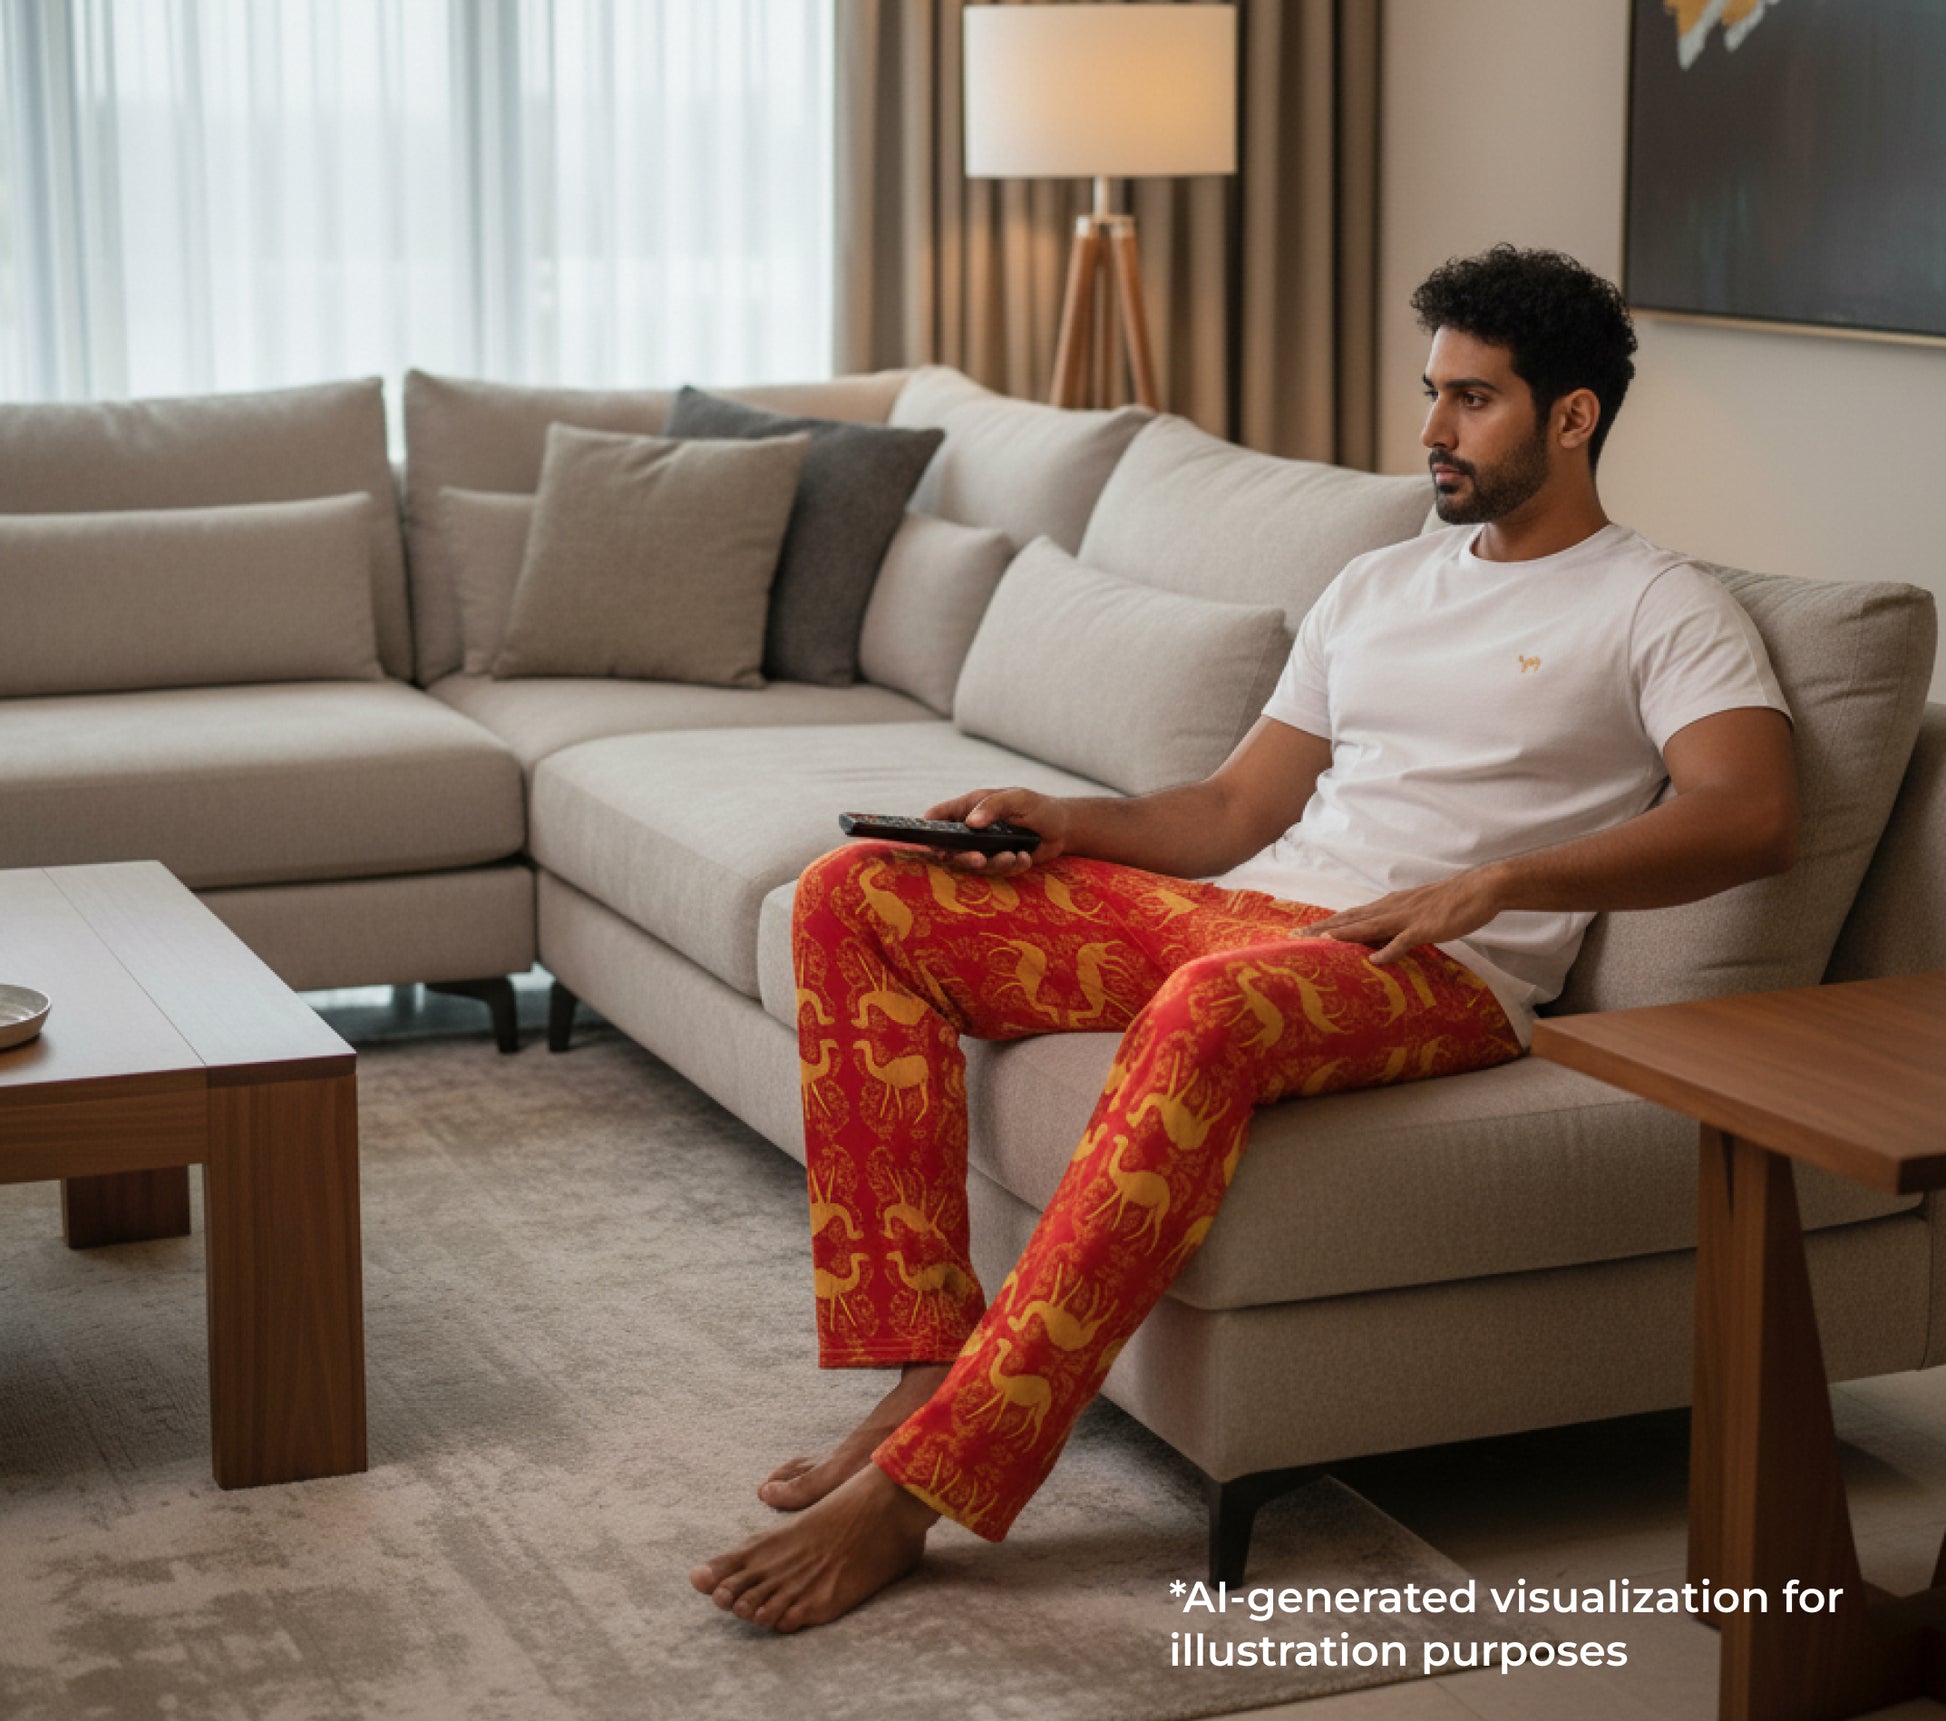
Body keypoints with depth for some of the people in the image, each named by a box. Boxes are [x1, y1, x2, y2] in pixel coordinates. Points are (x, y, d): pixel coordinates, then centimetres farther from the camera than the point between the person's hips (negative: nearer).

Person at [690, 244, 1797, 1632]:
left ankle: (913, 1487, -41)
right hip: (1235, 908, 7)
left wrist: (1496, 881, -24)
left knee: (1209, 1012, -43)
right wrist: (1065, 822, 5)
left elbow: (1752, 816, -13)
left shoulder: (1664, 612, 6)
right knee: (857, 896, -10)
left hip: (1437, 971, -7)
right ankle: (927, 1368, -19)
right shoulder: (1378, 586, 27)